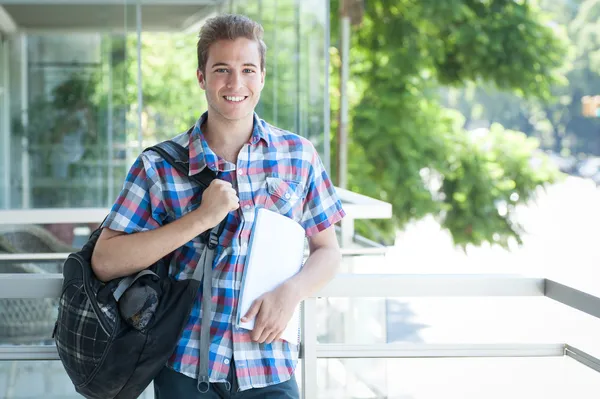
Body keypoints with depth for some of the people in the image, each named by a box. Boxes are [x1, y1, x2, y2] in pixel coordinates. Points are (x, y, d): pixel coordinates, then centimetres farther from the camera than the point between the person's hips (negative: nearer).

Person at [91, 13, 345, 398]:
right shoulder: (160, 165, -2)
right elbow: (105, 261, -8)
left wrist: (292, 291, -13)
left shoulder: (299, 155, 4)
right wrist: (201, 218, -16)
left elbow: (328, 252, 9)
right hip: (184, 366, -1)